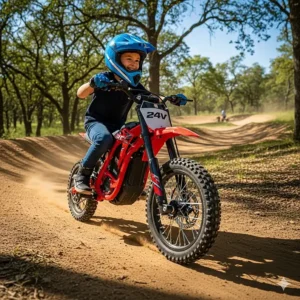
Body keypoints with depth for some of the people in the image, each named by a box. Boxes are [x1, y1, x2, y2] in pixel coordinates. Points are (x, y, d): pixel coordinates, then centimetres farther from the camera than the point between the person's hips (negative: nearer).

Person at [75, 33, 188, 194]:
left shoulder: (135, 86, 2)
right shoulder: (104, 79, -12)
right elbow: (80, 94, -23)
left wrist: (172, 98, -21)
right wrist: (92, 83, -44)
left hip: (118, 125, 6)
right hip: (96, 121, -6)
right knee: (104, 139, -37)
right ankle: (82, 175, -19)